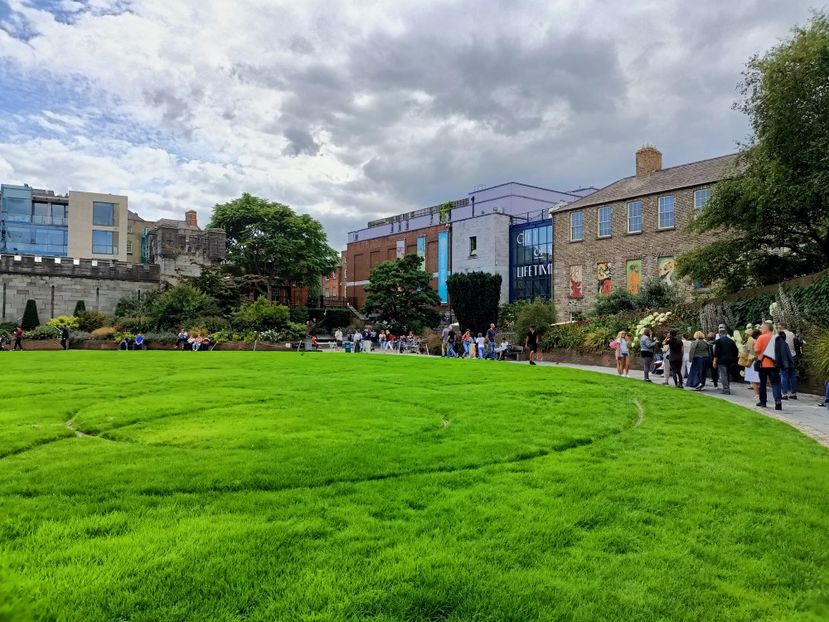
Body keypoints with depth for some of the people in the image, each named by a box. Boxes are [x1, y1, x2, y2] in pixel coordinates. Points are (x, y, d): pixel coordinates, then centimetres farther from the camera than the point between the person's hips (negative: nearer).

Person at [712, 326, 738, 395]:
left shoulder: (718, 341, -8)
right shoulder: (731, 341, 8)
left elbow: (716, 353, -11)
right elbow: (736, 352, 11)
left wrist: (715, 361, -6)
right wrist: (734, 359, 22)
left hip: (722, 361, -6)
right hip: (730, 361, 6)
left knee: (723, 375, -3)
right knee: (728, 374, 16)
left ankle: (726, 390, -6)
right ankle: (727, 389, 25)